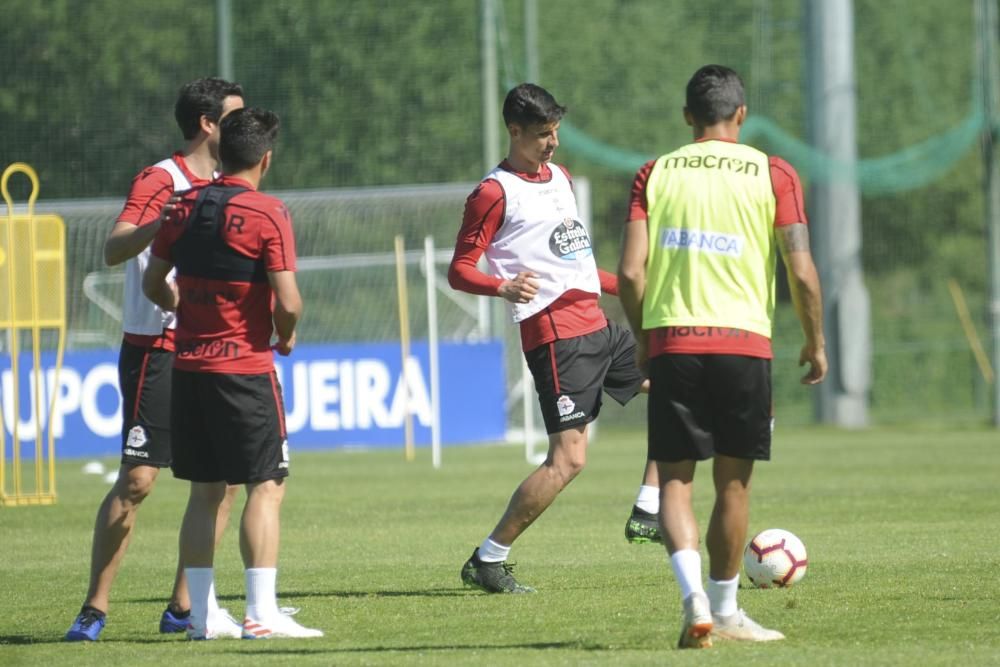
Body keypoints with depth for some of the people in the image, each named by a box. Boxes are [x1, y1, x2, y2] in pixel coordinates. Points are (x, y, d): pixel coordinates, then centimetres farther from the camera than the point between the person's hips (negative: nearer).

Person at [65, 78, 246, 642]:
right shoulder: (159, 181, -8)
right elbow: (114, 250, -22)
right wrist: (166, 221, -37)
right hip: (155, 353, -8)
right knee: (137, 479, -11)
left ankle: (184, 607, 9)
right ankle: (95, 609, -5)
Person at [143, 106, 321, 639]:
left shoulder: (185, 207, 6)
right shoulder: (267, 214, -11)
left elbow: (153, 283, 15)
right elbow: (288, 301, -16)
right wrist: (285, 335, 4)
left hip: (188, 366, 6)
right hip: (245, 369, -6)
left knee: (205, 491, 11)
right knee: (266, 487, -2)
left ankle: (200, 614, 11)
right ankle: (261, 613, -10)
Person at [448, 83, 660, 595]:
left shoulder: (560, 177, 18)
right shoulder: (495, 193, -8)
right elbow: (459, 270, -11)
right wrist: (505, 287, -30)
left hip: (595, 326, 9)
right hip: (555, 335, -9)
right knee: (569, 457, -14)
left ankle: (647, 513, 8)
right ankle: (487, 561, -6)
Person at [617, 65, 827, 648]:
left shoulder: (656, 174, 6)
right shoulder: (773, 175, 2)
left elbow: (630, 272, 0)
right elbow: (802, 272, -4)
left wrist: (644, 339, 15)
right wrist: (815, 343, 9)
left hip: (671, 341, 1)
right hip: (743, 340, -1)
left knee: (674, 480, 5)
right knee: (734, 482, 11)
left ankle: (695, 596, -16)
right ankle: (725, 610, 17)